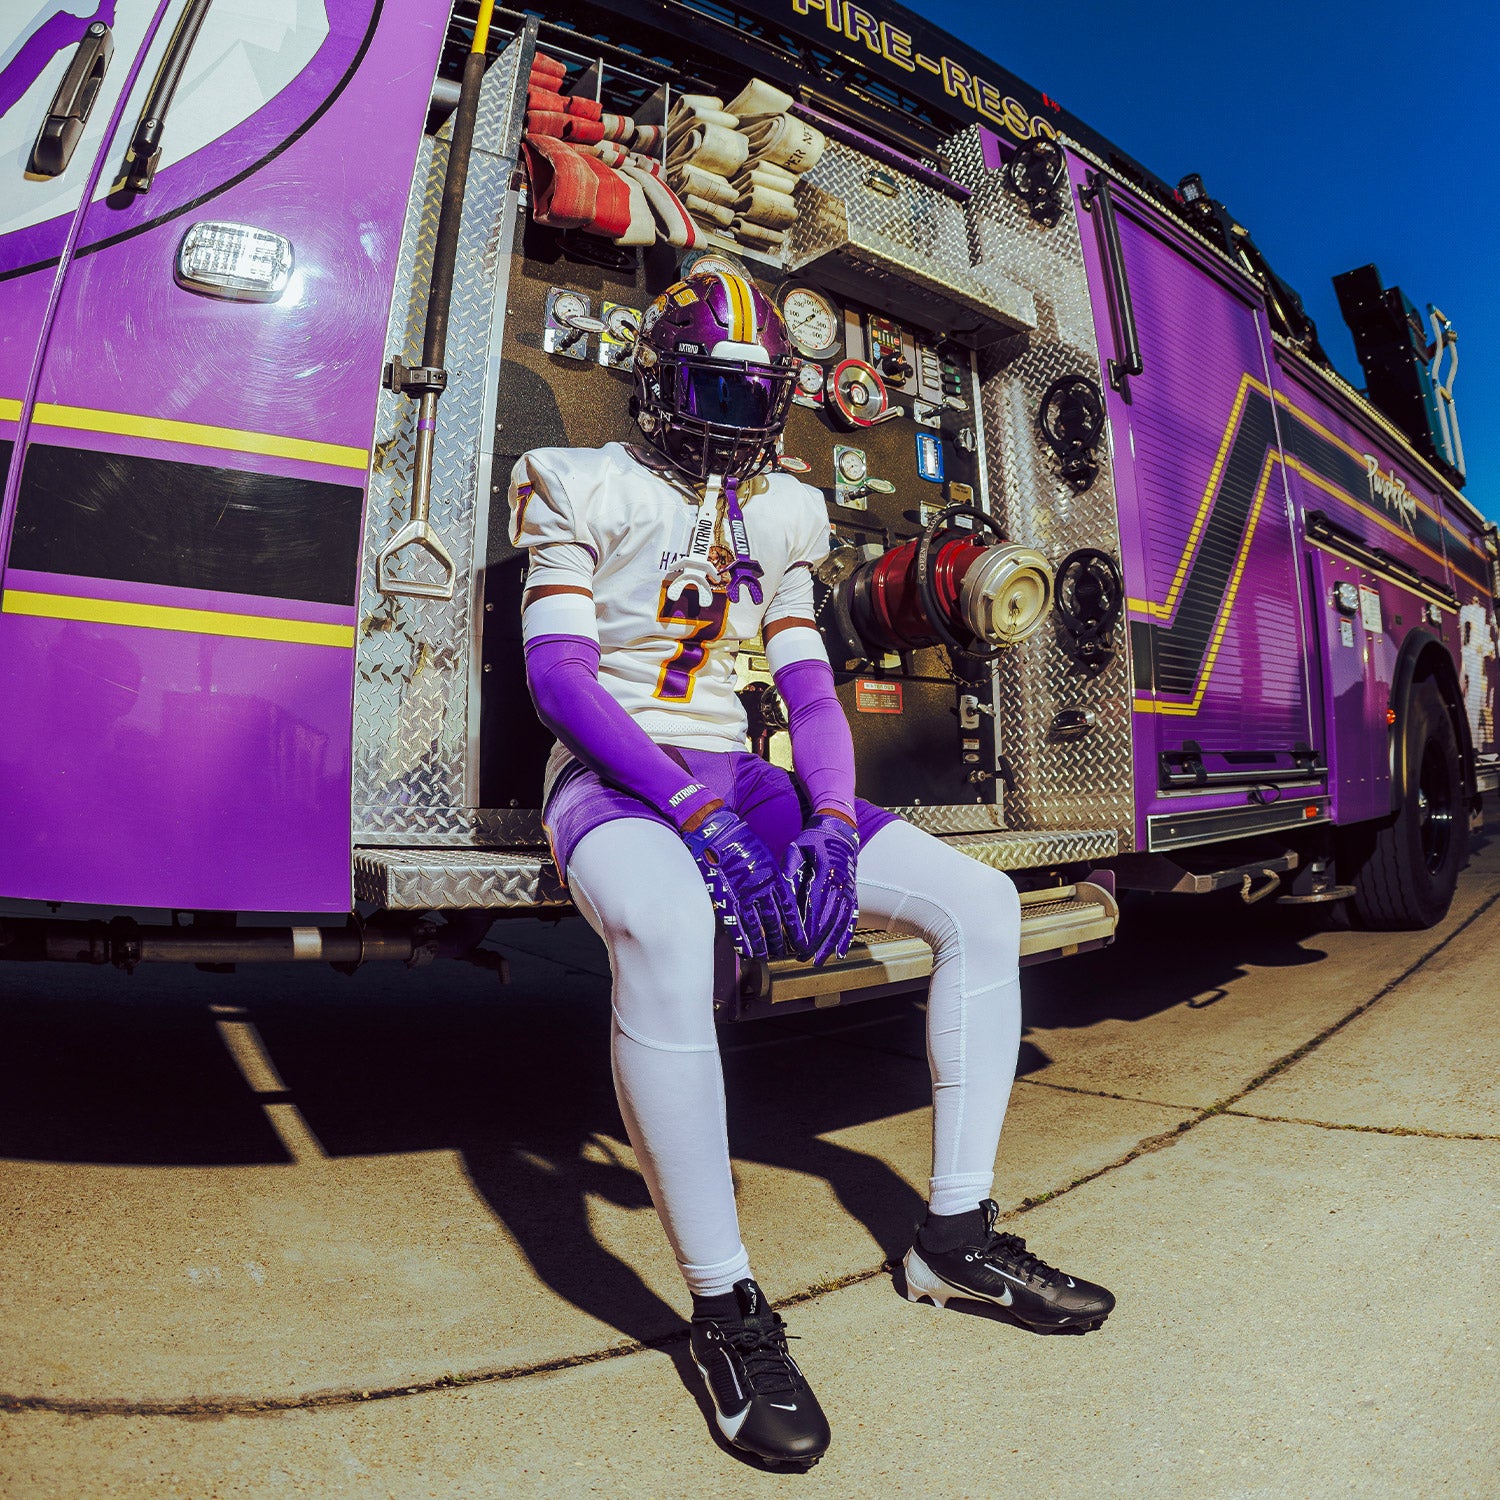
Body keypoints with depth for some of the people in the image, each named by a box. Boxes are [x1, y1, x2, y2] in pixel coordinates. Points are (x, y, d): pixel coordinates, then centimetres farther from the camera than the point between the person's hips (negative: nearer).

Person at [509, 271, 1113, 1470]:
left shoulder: (776, 516, 18)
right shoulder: (587, 487, 3)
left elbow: (811, 692, 12)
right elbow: (558, 676, -10)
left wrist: (830, 826, -8)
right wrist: (691, 812, -22)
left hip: (736, 778, 6)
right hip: (616, 778, -5)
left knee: (980, 902, -8)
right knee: (664, 925, -42)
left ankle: (954, 1235, 2)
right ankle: (725, 1305, -23)